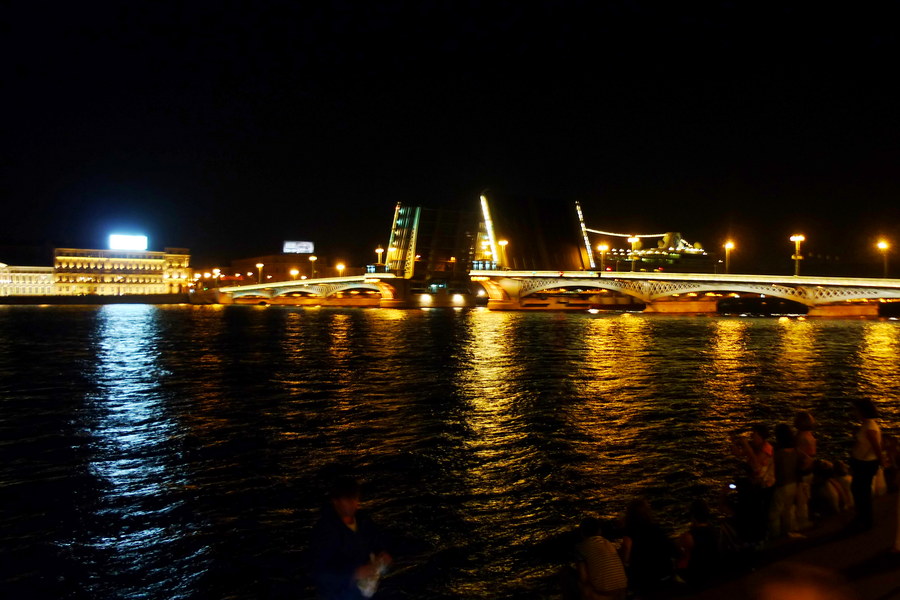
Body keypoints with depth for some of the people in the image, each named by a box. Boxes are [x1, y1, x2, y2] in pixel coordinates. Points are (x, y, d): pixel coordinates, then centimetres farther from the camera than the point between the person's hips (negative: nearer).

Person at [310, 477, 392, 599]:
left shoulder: (362, 520, -9)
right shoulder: (325, 529, -29)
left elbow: (378, 538, 9)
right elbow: (321, 572, -31)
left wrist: (382, 553, -12)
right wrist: (354, 572, -36)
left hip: (360, 588, 6)